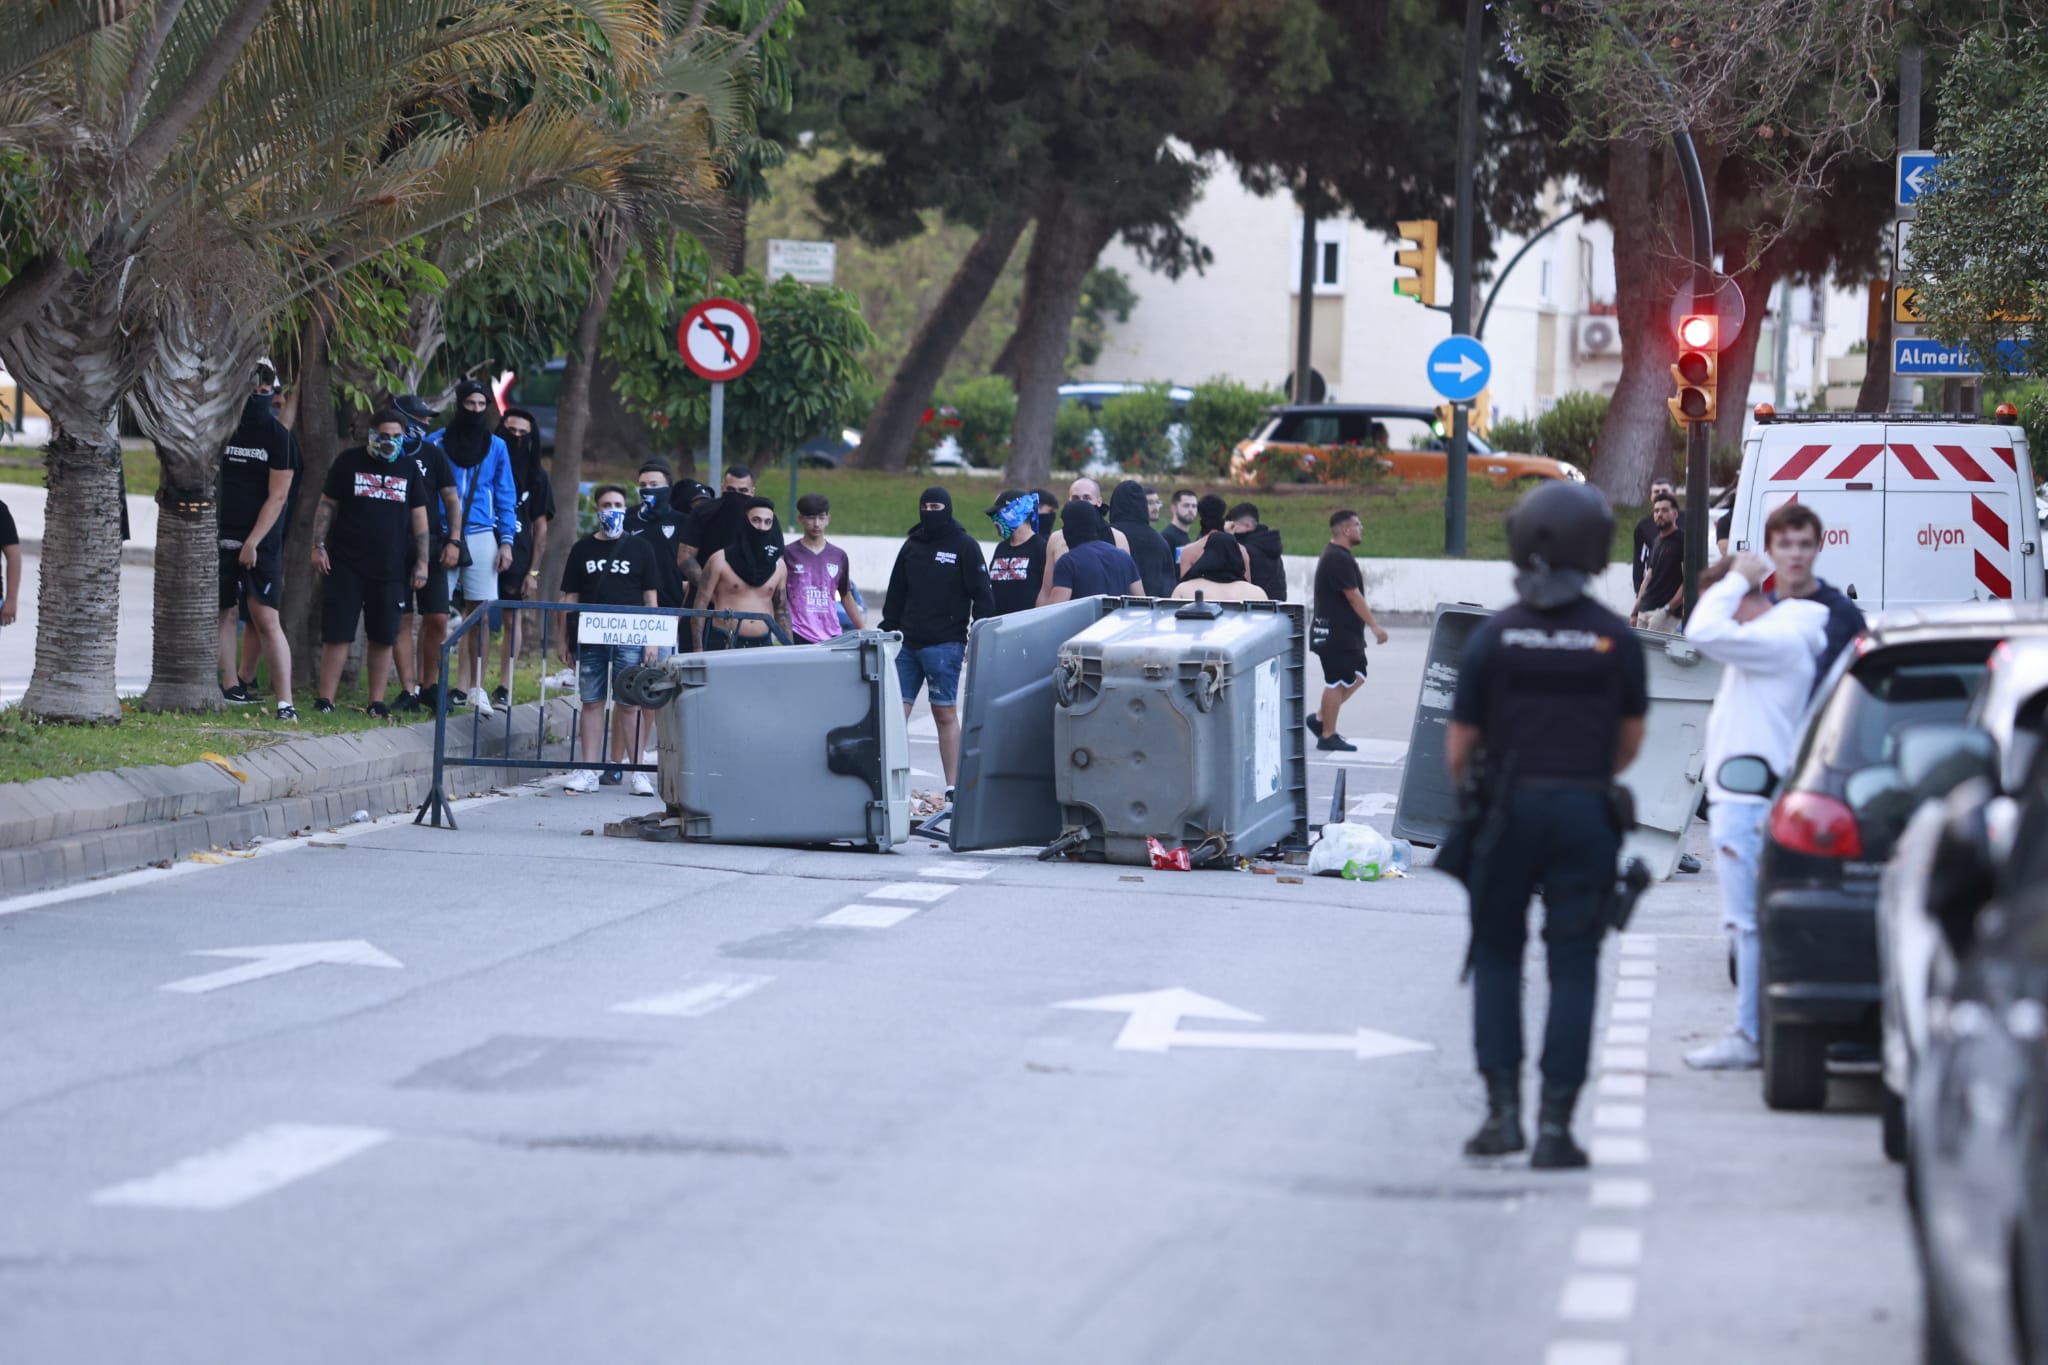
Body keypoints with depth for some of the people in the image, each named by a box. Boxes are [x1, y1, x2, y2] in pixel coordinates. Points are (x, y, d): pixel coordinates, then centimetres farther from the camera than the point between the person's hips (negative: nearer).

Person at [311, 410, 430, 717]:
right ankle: (325, 699, -3)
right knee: (337, 633, -5)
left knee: (384, 637, 3)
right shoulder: (349, 462, 3)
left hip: (390, 567, 2)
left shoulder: (409, 469, 9)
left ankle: (377, 702, 10)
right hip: (346, 565, -2)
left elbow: (419, 517, 11)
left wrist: (422, 562, 6)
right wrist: (318, 546, -3)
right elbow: (326, 505, 5)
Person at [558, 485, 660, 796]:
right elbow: (570, 597, 13)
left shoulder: (639, 548, 8)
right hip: (590, 638, 2)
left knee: (631, 703, -4)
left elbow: (650, 596, 8)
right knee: (592, 702, 3)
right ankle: (588, 771, 5)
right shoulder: (582, 549, 12)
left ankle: (638, 771, -3)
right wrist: (564, 640, 7)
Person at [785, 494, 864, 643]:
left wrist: (863, 631, 19)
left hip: (831, 637, 3)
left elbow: (846, 597, 21)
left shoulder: (839, 556, 12)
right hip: (799, 637, -3)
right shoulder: (788, 554, 2)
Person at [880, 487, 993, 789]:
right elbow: (895, 595, 20)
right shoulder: (912, 545, 15)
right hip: (907, 644, 5)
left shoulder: (965, 546, 0)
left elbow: (981, 597, -3)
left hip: (944, 645, -5)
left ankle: (952, 787, 1)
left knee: (945, 713, -2)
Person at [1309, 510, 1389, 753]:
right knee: (1337, 682, -4)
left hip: (1346, 632, 11)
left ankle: (1320, 719, 19)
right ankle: (1327, 736, 3)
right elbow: (1353, 597, -21)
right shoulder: (1338, 559, -19)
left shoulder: (1340, 555, 15)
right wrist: (1374, 626, -19)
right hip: (1335, 633, -11)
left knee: (1356, 676, 14)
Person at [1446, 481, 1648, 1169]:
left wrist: (1467, 787, 17)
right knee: (1572, 965, 3)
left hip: (1510, 808, 0)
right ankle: (1555, 1123, -2)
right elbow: (1630, 738, 8)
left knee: (1497, 956, 14)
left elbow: (1460, 743, -4)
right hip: (1585, 812, 0)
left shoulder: (1493, 636, -6)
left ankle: (1502, 1106, 4)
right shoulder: (1617, 639, -3)